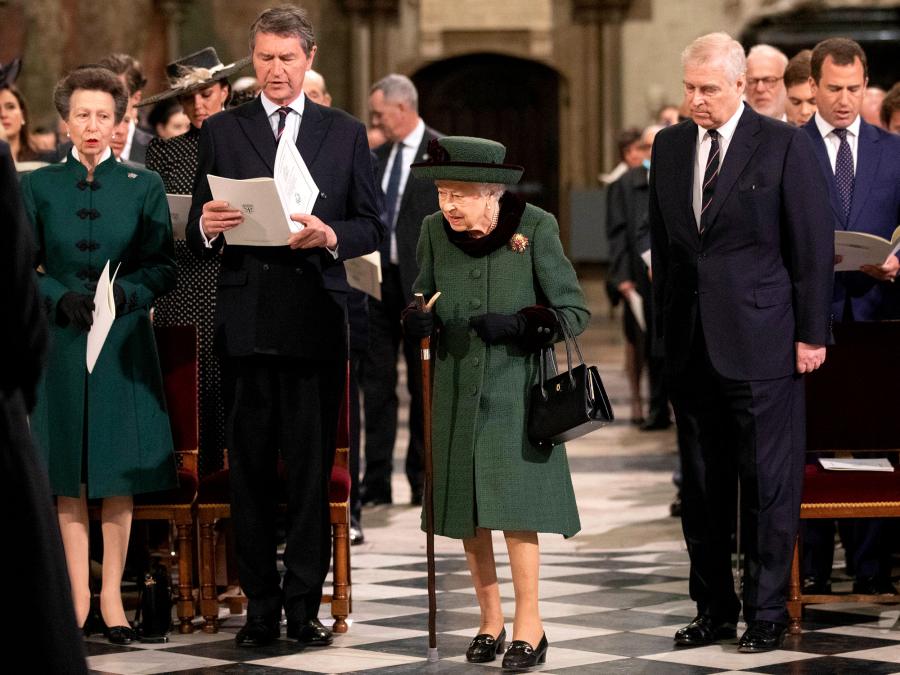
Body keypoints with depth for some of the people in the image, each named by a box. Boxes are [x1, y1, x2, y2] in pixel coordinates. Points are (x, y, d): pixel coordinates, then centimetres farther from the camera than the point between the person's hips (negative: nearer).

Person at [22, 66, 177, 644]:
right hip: (61, 340, 0)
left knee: (119, 473, 0)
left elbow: (164, 268, 2)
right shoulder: (39, 186, 6)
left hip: (124, 340, 0)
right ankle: (78, 594, 7)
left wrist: (127, 292, -17)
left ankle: (113, 595, 6)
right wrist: (59, 297, -13)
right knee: (68, 476, 1)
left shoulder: (144, 187, 5)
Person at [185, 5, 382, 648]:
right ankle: (261, 606, 9)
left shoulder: (346, 133, 10)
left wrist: (330, 235, -13)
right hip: (245, 322, 0)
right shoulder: (221, 131, 10)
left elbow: (372, 227, 7)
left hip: (316, 321, 0)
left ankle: (304, 604, 6)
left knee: (312, 469, 0)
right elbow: (197, 236, 8)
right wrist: (208, 227, -15)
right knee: (250, 469, 3)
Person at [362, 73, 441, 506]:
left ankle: (423, 480, 12)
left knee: (423, 385, 4)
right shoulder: (377, 157, 12)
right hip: (377, 279, 5)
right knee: (376, 383, 4)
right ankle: (376, 482, 7)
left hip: (421, 284, -5)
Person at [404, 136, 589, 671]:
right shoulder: (435, 232, -2)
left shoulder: (535, 229, -12)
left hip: (516, 385, -4)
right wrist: (416, 319, -14)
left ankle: (529, 625, 1)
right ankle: (491, 621, 18)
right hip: (459, 387, 4)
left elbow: (576, 312, -8)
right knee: (468, 509, 5)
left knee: (512, 504, -9)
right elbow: (422, 301, 10)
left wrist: (519, 323, -24)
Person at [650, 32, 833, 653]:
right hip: (692, 343, 5)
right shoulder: (670, 146, 10)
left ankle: (767, 613, 9)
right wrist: (665, 325, 12)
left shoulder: (785, 145, -5)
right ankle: (714, 609, 19)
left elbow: (813, 246, -5)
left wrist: (811, 334, -7)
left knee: (769, 483, 0)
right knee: (701, 484, 10)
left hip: (761, 342, -5)